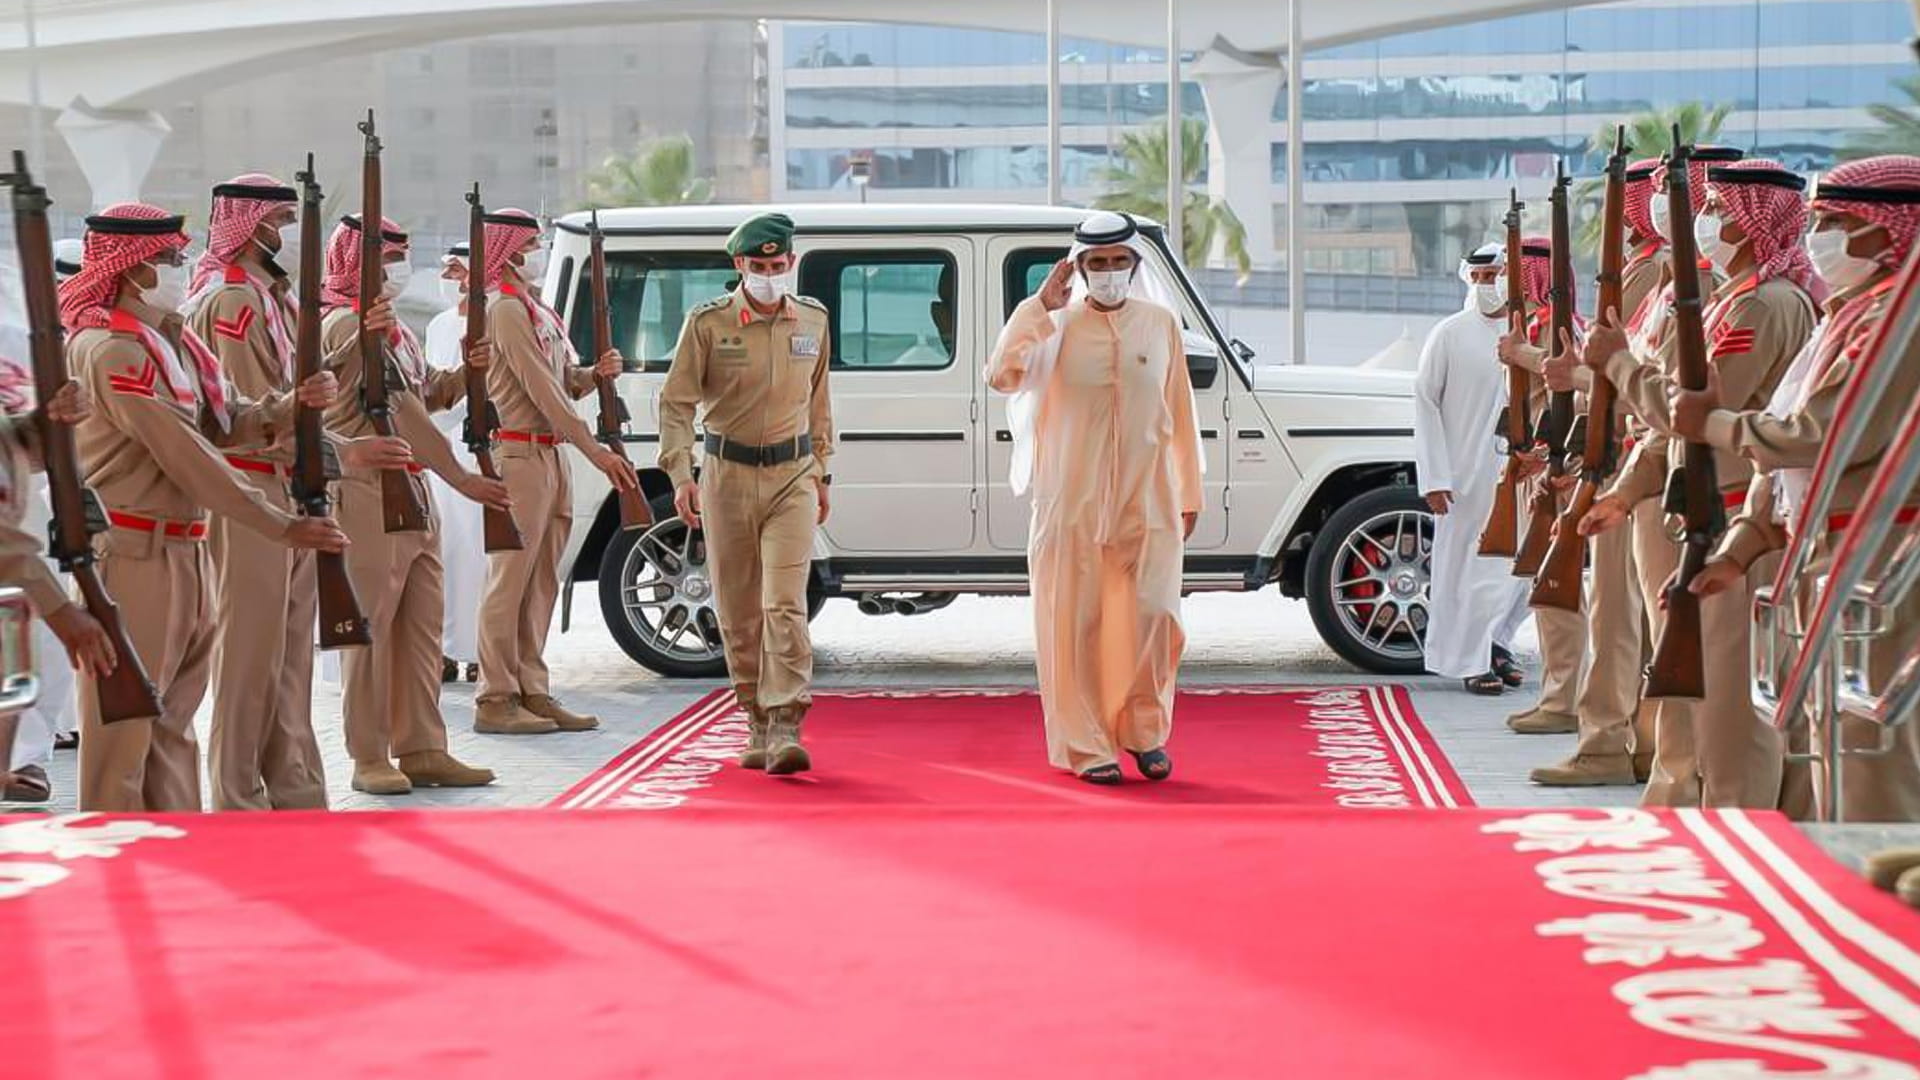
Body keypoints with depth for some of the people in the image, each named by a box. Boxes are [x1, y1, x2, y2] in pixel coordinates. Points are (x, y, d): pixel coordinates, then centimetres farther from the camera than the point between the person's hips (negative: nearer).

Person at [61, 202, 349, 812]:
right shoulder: (110, 349, -16)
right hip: (133, 554, -9)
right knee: (125, 726, -3)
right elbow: (185, 454, -19)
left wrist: (296, 404, -10)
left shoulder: (173, 340, 13)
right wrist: (281, 527, -17)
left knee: (173, 719, 14)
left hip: (186, 552, 9)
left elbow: (229, 422, 12)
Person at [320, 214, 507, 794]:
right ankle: (370, 758, 2)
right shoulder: (346, 325, -12)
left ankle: (422, 750, 15)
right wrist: (461, 478, -19)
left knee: (421, 627, 9)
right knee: (372, 627, -3)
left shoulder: (392, 328, 18)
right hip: (369, 494, -9)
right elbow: (397, 409, -18)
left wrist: (463, 372, 1)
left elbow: (421, 397, 21)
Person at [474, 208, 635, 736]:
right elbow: (542, 391, -16)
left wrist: (596, 373, -2)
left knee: (541, 583, 11)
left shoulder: (538, 310, 20)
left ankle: (532, 692, 15)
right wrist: (596, 452, -18)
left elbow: (565, 383, 21)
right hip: (519, 453, -10)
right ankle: (495, 700, -3)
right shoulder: (507, 310, -11)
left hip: (549, 456, 10)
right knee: (510, 582, -7)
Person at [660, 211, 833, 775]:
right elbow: (676, 402, -3)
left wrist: (821, 471, 20)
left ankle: (786, 727, -17)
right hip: (728, 474, 0)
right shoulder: (707, 322, -3)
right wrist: (680, 475, -13)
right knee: (738, 611, 5)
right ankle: (758, 726, 18)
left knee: (785, 603, -13)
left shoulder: (812, 319, 7)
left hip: (791, 475, 1)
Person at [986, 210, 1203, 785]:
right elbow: (1001, 375, -16)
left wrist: (1189, 494, 11)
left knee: (1152, 617, 0)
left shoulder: (1160, 323, 7)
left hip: (1147, 501, 2)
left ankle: (1144, 731, 19)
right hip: (1074, 504, -2)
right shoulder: (1058, 326, 0)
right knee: (1077, 624, 0)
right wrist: (1040, 305, -15)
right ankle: (1087, 745, 9)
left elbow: (1179, 413, 11)